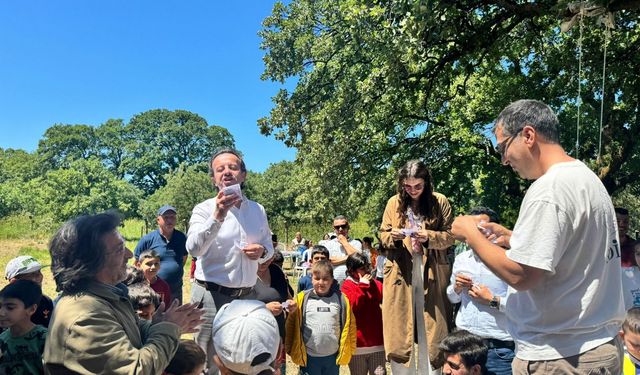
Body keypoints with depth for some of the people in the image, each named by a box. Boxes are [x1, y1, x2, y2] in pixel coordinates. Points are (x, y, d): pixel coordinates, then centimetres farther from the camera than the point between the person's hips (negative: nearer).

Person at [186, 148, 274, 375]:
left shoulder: (258, 210, 6)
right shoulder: (204, 209, -7)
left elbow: (269, 246, 15)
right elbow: (194, 249, -22)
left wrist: (262, 251, -8)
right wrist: (217, 217, -36)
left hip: (248, 296, 4)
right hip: (212, 296, -4)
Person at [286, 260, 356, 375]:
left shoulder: (341, 299, -4)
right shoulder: (303, 299, -7)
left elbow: (349, 325, 1)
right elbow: (292, 325, -4)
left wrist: (348, 350, 0)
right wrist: (292, 350, -3)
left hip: (333, 357, 1)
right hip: (309, 357, -1)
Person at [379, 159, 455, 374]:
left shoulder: (440, 202, 0)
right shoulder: (394, 203, 4)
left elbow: (450, 236, 1)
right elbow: (382, 235, 8)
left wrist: (429, 237, -18)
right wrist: (393, 237, -14)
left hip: (431, 274, -1)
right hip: (400, 273, 1)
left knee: (430, 331, 5)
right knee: (399, 330, 5)